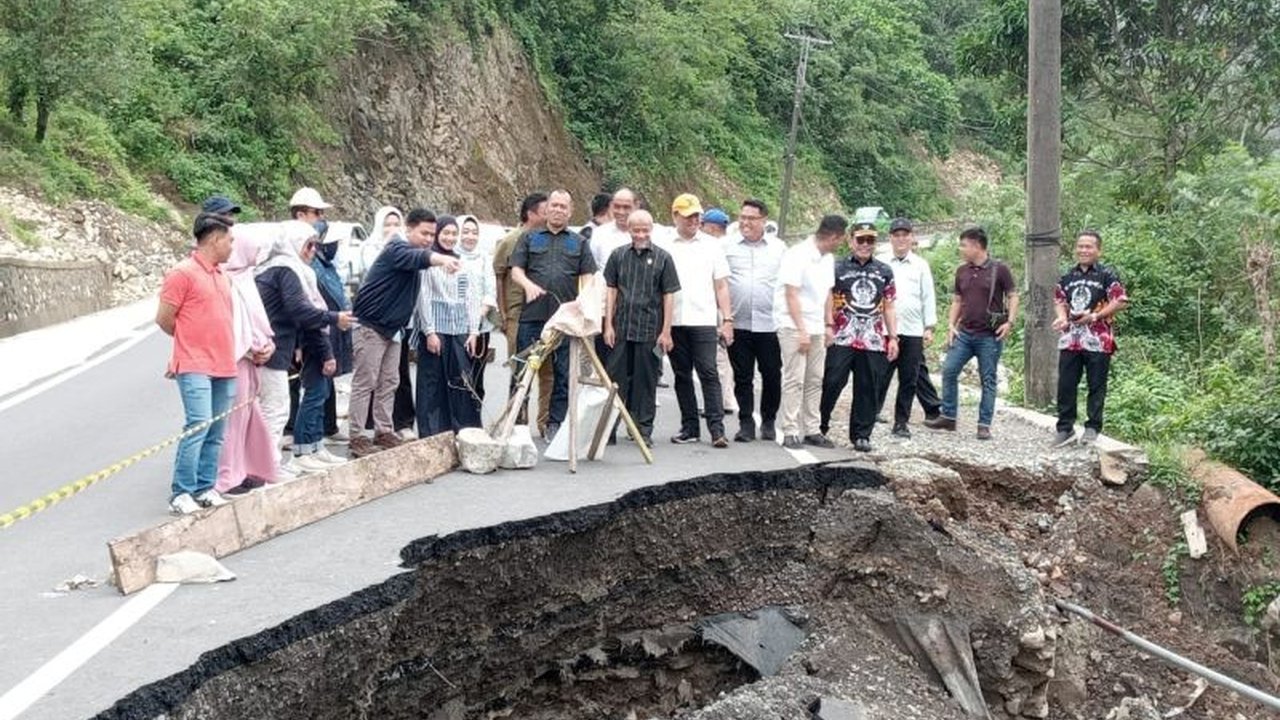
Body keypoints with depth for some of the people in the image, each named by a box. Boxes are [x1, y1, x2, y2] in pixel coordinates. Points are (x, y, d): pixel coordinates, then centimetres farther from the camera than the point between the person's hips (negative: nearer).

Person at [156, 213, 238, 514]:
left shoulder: (222, 276, 16)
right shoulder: (183, 273, -7)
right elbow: (164, 319, -5)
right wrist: (192, 341, 8)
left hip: (225, 367, 7)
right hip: (195, 367, -7)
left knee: (216, 434, 6)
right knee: (198, 427, -15)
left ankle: (205, 489, 13)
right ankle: (181, 493, -8)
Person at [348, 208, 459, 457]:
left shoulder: (412, 251, 13)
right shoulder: (397, 249, -20)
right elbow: (416, 258, -40)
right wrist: (442, 259, -59)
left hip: (392, 328, 9)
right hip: (370, 325, -9)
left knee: (388, 383, 11)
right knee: (364, 384, -6)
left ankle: (384, 432, 17)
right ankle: (357, 438, -3)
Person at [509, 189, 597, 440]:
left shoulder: (580, 243, 15)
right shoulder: (529, 238, 14)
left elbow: (587, 277, 9)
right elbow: (516, 270, 5)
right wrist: (528, 284, -17)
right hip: (532, 315, -1)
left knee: (564, 373, 2)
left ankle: (555, 424, 9)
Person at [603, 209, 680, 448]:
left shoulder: (663, 258, 1)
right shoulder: (618, 255, 7)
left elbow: (669, 296, 1)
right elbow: (611, 291, 9)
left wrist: (666, 331, -4)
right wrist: (608, 325, 3)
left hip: (650, 330, -2)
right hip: (621, 329, 2)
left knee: (646, 381, 5)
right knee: (616, 378, 4)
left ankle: (644, 430, 14)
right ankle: (608, 429, 11)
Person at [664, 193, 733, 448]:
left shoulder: (711, 245, 7)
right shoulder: (666, 247, 6)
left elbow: (721, 286, 8)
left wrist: (727, 320, 1)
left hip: (703, 321, -1)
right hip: (674, 322, 1)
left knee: (709, 374, -6)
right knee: (682, 376, 8)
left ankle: (717, 428, -6)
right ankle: (689, 427, 15)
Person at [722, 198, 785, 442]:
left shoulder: (779, 248, 9)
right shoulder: (727, 246, 5)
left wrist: (785, 315, 4)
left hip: (770, 324, 1)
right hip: (738, 323, 0)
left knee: (772, 376, 4)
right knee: (742, 377, 3)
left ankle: (768, 422, 20)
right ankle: (746, 424, 11)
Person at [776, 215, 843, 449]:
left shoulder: (828, 259, 10)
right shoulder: (797, 255, -14)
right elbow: (791, 294, -17)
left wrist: (828, 325, 11)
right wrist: (802, 330, -19)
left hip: (816, 328, 8)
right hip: (793, 327, -7)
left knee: (815, 380, 7)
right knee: (794, 380, -6)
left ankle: (812, 430, 12)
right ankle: (791, 432, -3)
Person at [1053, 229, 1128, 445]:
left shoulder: (1107, 275, -2)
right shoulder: (1068, 276, 14)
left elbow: (1121, 301, -7)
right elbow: (1059, 300, 22)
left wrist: (1095, 316, -15)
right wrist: (1062, 317, 1)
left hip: (1097, 340, -5)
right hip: (1070, 338, 5)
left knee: (1096, 386, 3)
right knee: (1065, 385, 6)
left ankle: (1092, 427, 13)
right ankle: (1065, 427, 14)